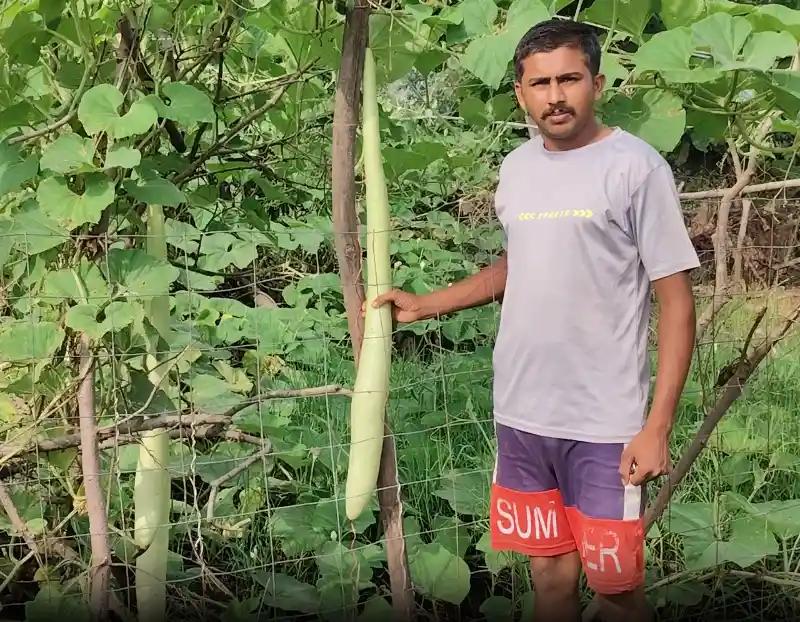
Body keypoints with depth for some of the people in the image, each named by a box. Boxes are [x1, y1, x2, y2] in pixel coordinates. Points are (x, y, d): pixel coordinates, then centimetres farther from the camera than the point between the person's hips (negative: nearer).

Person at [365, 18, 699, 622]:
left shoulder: (637, 168, -10)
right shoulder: (516, 168, 9)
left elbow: (676, 301, -10)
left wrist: (657, 426, -15)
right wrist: (424, 305, 15)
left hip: (604, 424, -5)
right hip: (521, 415, 5)